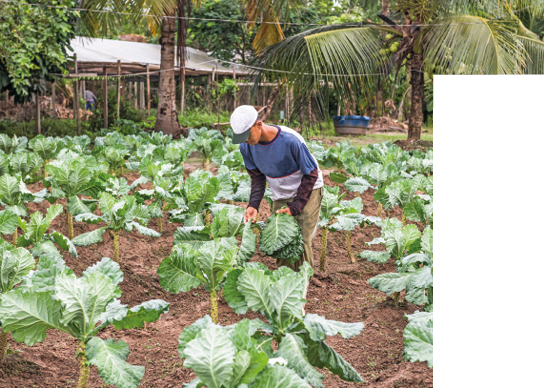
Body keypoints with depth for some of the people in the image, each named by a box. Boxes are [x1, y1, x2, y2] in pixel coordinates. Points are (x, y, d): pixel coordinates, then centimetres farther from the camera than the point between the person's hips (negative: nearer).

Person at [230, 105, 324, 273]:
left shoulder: (291, 141, -32)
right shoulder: (246, 147, -15)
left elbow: (311, 174, -19)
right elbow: (257, 177, 0)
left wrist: (295, 207, -21)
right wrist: (253, 205, -18)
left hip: (307, 191, -5)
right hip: (280, 196, 5)